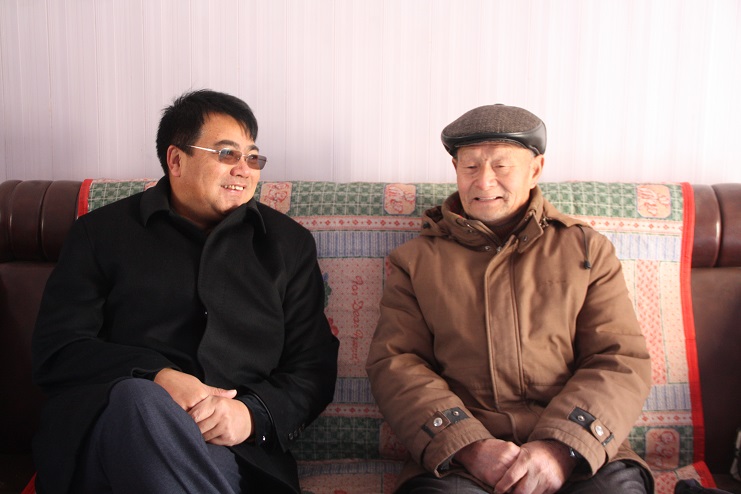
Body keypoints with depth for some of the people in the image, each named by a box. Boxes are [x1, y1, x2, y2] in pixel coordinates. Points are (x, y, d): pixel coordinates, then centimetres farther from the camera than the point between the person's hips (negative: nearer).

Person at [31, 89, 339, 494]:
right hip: (110, 423, 1)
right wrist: (157, 378, -16)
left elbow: (313, 368, 9)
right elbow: (55, 350, 2)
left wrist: (253, 412, -12)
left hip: (239, 452, 0)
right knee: (141, 398, -34)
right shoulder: (101, 232, 11)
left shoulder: (289, 243, 14)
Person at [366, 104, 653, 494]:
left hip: (580, 453, 1)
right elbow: (393, 363, 4)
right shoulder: (414, 260, 13)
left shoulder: (585, 249, 14)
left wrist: (563, 446, -11)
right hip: (456, 458, -1)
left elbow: (622, 360, 5)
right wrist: (468, 445, -12)